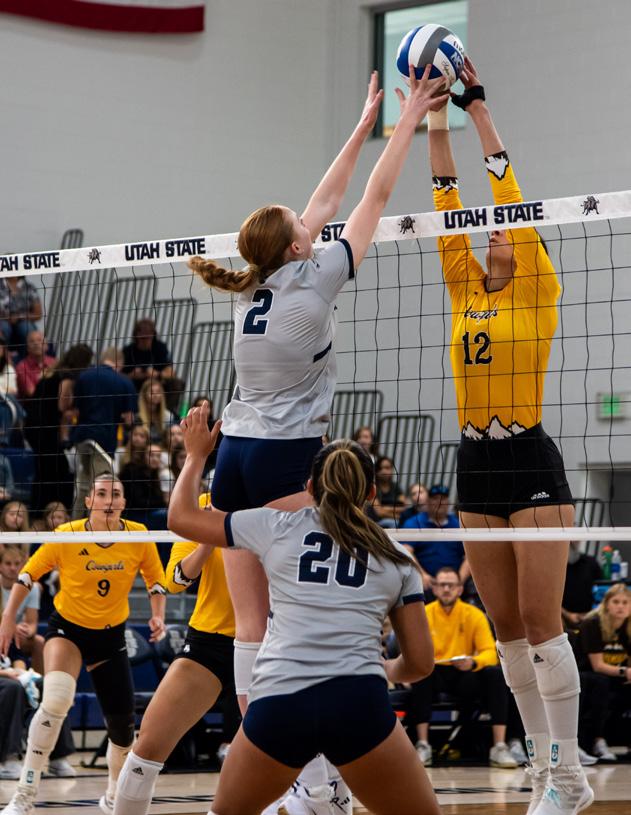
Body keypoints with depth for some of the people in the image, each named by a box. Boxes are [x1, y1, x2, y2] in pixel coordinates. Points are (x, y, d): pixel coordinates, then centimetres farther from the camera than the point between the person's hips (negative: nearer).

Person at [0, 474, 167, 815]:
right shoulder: (66, 536, -18)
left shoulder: (139, 536, -13)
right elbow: (28, 574, -5)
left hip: (111, 635, 3)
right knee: (55, 701, -28)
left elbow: (155, 580, 3)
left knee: (122, 723, 3)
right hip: (67, 628, -3)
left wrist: (158, 616, -12)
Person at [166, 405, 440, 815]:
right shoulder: (396, 556, 17)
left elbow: (181, 516, 27)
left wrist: (197, 453, 43)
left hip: (277, 703, 1)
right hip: (360, 703, -1)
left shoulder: (279, 527, 15)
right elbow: (420, 662, 17)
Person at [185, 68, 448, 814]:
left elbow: (325, 203, 20)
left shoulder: (256, 285, 9)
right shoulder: (310, 283, -8)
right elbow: (373, 201, -1)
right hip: (285, 460, -7)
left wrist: (363, 126, 26)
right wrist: (406, 124, 8)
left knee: (251, 620, 3)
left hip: (234, 457, 7)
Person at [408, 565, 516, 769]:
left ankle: (499, 748, -31)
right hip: (435, 675, -1)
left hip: (465, 677, 1)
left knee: (495, 674, -28)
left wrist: (473, 662, -30)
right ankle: (423, 746, -33)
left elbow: (490, 652, -7)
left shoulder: (474, 615, -1)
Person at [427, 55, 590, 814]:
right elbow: (448, 206, 10)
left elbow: (509, 192, -6)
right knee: (506, 627, 7)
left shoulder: (537, 291, -1)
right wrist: (436, 121, 7)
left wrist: (477, 102, -5)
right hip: (476, 466, 6)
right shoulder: (465, 293, 13)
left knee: (541, 621, -9)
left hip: (530, 463, -6)